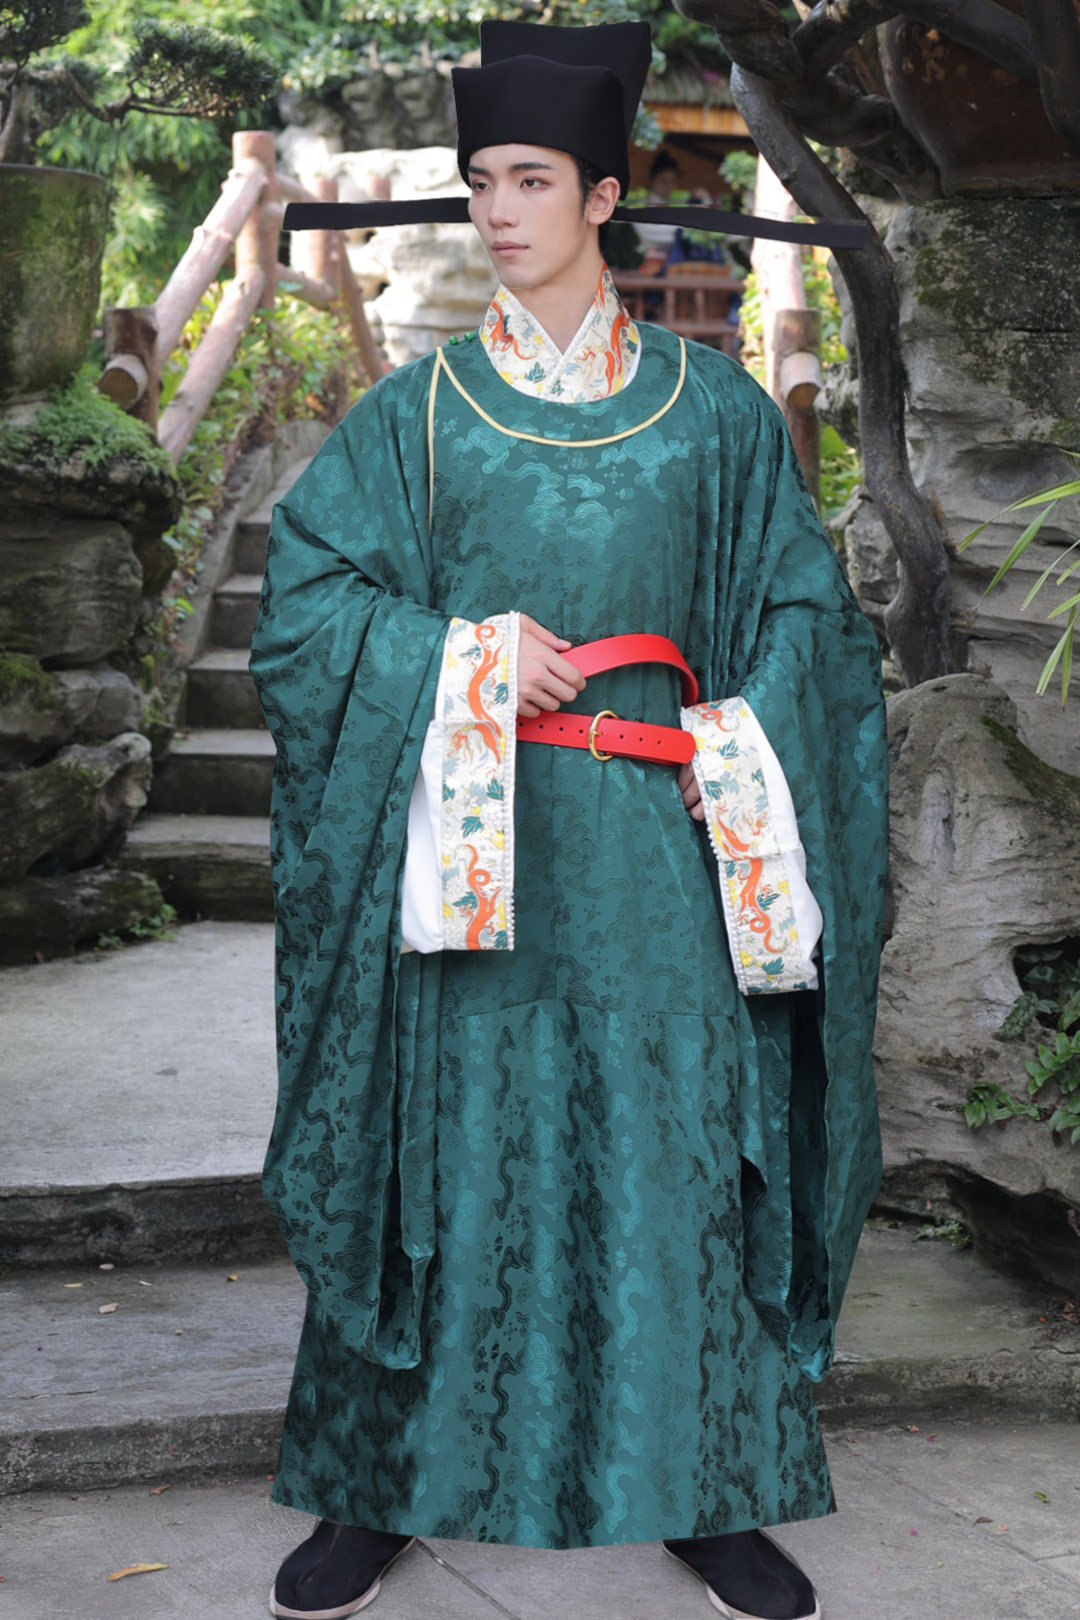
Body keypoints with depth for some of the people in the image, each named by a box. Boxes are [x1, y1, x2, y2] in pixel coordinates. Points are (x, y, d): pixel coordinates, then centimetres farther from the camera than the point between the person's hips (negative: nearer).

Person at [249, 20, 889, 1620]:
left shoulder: (712, 405, 6)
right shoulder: (419, 408, 5)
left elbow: (805, 612, 8)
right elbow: (304, 595, 2)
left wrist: (742, 752, -8)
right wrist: (461, 660, -11)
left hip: (654, 845, 0)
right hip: (474, 833, 0)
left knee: (677, 1154, 4)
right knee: (450, 1152, 3)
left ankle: (710, 1491, 17)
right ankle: (381, 1486, 16)